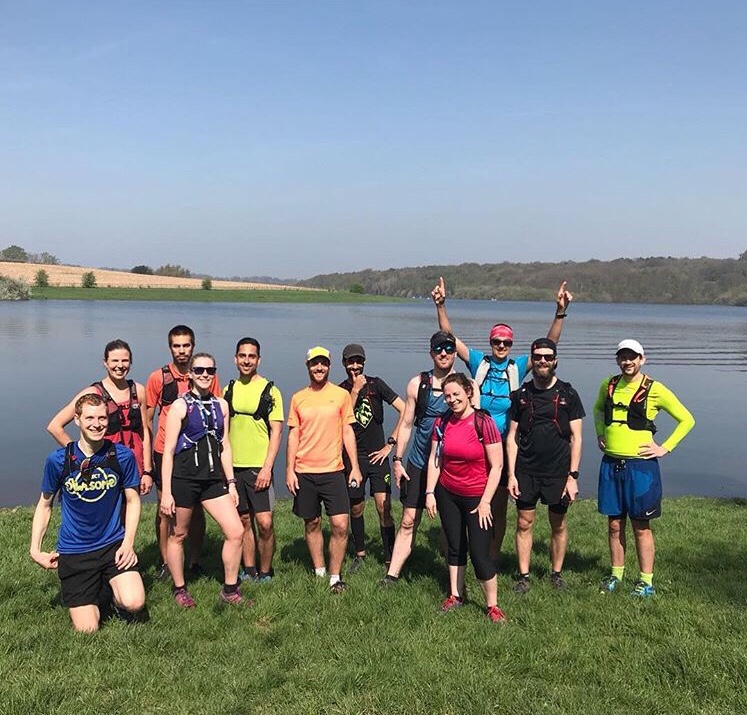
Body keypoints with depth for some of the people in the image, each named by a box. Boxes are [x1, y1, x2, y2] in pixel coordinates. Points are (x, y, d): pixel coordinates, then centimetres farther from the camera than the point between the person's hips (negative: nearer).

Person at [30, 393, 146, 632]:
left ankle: (118, 596, 13)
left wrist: (128, 543, -8)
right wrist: (35, 550, 2)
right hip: (73, 552, 0)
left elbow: (133, 501, 3)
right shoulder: (58, 460, -8)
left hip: (113, 545, 0)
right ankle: (93, 596, 29)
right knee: (87, 630, -4)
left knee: (134, 604, -23)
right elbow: (44, 505, 7)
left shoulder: (122, 455, -7)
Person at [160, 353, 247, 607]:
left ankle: (230, 590, 11)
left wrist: (231, 483, 11)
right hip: (183, 478, -4)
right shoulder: (180, 406, -5)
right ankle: (179, 589, 29)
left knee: (236, 531, -4)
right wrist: (166, 492, -10)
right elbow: (168, 451, -6)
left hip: (214, 479, 4)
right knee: (178, 535, 9)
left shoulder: (221, 405, 9)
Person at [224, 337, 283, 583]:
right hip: (233, 466, 4)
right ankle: (249, 571, 23)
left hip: (259, 467, -4)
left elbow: (276, 431, -7)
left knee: (264, 522, -7)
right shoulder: (229, 390, 8)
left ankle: (265, 572, 10)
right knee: (244, 521, 12)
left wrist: (267, 467, -14)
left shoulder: (270, 391, -4)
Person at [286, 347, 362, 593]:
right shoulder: (298, 398, 6)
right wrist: (289, 470, 0)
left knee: (340, 525, -7)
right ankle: (319, 572, 25)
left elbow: (348, 432, 3)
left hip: (333, 471, -2)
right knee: (312, 524, 11)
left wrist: (355, 466, -2)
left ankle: (335, 577, 6)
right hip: (304, 472, 2)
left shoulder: (342, 395, 2)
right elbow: (293, 435, 7)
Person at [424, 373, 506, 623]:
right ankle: (456, 595, 31)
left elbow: (496, 466, -14)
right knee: (454, 546, 16)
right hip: (447, 494, 5)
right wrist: (429, 493, 0)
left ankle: (492, 606, 11)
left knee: (480, 553, -5)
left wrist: (485, 501, -14)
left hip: (476, 497, -4)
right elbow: (434, 460, 6)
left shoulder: (483, 423, -16)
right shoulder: (442, 423, -1)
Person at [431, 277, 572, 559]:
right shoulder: (478, 361, 3)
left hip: (504, 445, 1)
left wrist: (560, 313, -18)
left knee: (499, 507, 10)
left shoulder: (519, 366, 3)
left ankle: (494, 556, 23)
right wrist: (440, 306, -14)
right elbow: (449, 338, -2)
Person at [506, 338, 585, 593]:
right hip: (525, 472, 1)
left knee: (558, 525, 8)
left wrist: (573, 476, -8)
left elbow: (576, 438, -1)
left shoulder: (568, 395, -1)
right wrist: (511, 474, -2)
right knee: (524, 524, 5)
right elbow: (512, 437, 5)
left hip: (558, 472, -1)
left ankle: (556, 573, 24)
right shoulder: (520, 395, 4)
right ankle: (523, 576, 16)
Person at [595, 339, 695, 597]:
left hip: (640, 465, -4)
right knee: (614, 524, 11)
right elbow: (598, 409, 28)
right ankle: (616, 575, 24)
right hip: (610, 464, 4)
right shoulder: (608, 385, 6)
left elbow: (687, 420, -1)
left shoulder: (654, 390, -7)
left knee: (641, 526, 3)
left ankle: (646, 581, 13)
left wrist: (665, 448, -6)